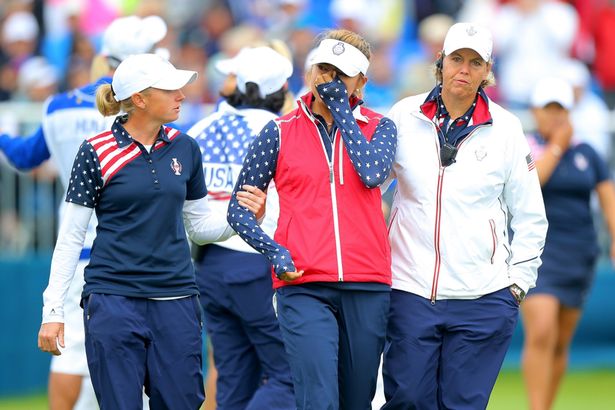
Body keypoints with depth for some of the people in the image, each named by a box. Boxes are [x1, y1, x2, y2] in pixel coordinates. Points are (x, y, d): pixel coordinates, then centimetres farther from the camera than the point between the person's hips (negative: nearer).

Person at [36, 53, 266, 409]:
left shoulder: (185, 149, 9)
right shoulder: (97, 153, -4)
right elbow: (71, 236, 0)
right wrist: (53, 310, -4)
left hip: (176, 299, 4)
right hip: (114, 299, -4)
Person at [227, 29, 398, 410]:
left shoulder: (379, 127, 10)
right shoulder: (281, 132, 8)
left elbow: (372, 173, -12)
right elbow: (238, 208, 10)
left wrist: (341, 108, -5)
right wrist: (273, 250, -8)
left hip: (367, 288, 2)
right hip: (303, 287, -2)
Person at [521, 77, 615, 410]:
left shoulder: (587, 154, 10)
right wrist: (557, 146, -12)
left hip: (578, 256, 4)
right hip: (536, 254, -4)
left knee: (560, 344, 7)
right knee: (541, 333, -19)